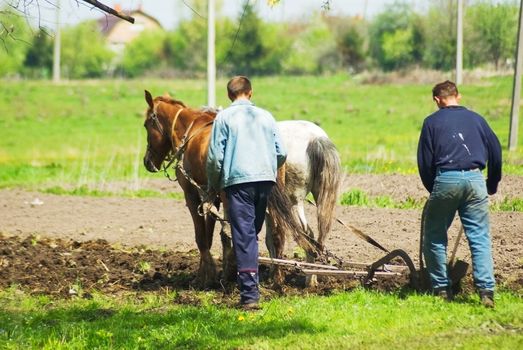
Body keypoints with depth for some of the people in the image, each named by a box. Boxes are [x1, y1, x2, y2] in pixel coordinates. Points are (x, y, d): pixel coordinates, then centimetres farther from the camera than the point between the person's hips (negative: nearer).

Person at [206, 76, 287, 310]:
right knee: (253, 232, 17)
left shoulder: (224, 117, 2)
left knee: (243, 235, -6)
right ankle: (251, 284, 21)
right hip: (265, 179, 4)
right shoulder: (266, 116, 13)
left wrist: (213, 185, 11)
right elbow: (281, 153, 11)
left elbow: (215, 157, -4)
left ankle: (249, 294, -13)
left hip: (237, 179, -4)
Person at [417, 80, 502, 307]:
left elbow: (424, 162, 6)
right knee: (480, 238, 2)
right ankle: (486, 290, -11)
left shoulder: (432, 122, 9)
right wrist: (492, 185, 26)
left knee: (435, 236, 13)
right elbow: (495, 151, 15)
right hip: (475, 180, 2)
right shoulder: (475, 118, 16)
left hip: (446, 179, -2)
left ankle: (441, 289, 13)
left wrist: (433, 189, 19)